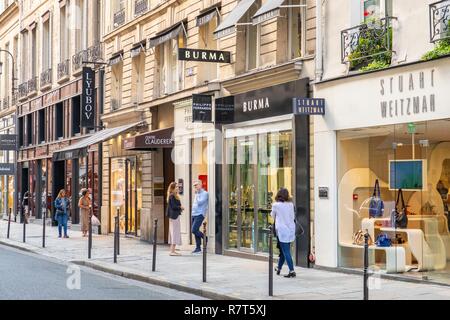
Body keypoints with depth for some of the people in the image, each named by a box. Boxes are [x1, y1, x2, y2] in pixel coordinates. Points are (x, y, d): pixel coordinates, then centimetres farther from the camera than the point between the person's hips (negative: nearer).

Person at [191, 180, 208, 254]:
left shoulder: (204, 193, -7)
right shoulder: (197, 194, 19)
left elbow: (200, 202, -18)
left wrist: (197, 194, -9)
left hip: (200, 215, -9)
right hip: (194, 215, 9)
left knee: (194, 230, -16)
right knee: (196, 231, 7)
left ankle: (206, 239, 2)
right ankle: (198, 248, 11)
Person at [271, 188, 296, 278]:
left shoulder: (276, 205, -8)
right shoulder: (291, 204, 2)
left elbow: (273, 216, 8)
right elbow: (293, 217, 10)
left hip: (282, 230, -5)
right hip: (291, 229, 5)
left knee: (286, 251, -4)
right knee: (284, 250, 18)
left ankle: (292, 271, -10)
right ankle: (279, 268, 31)